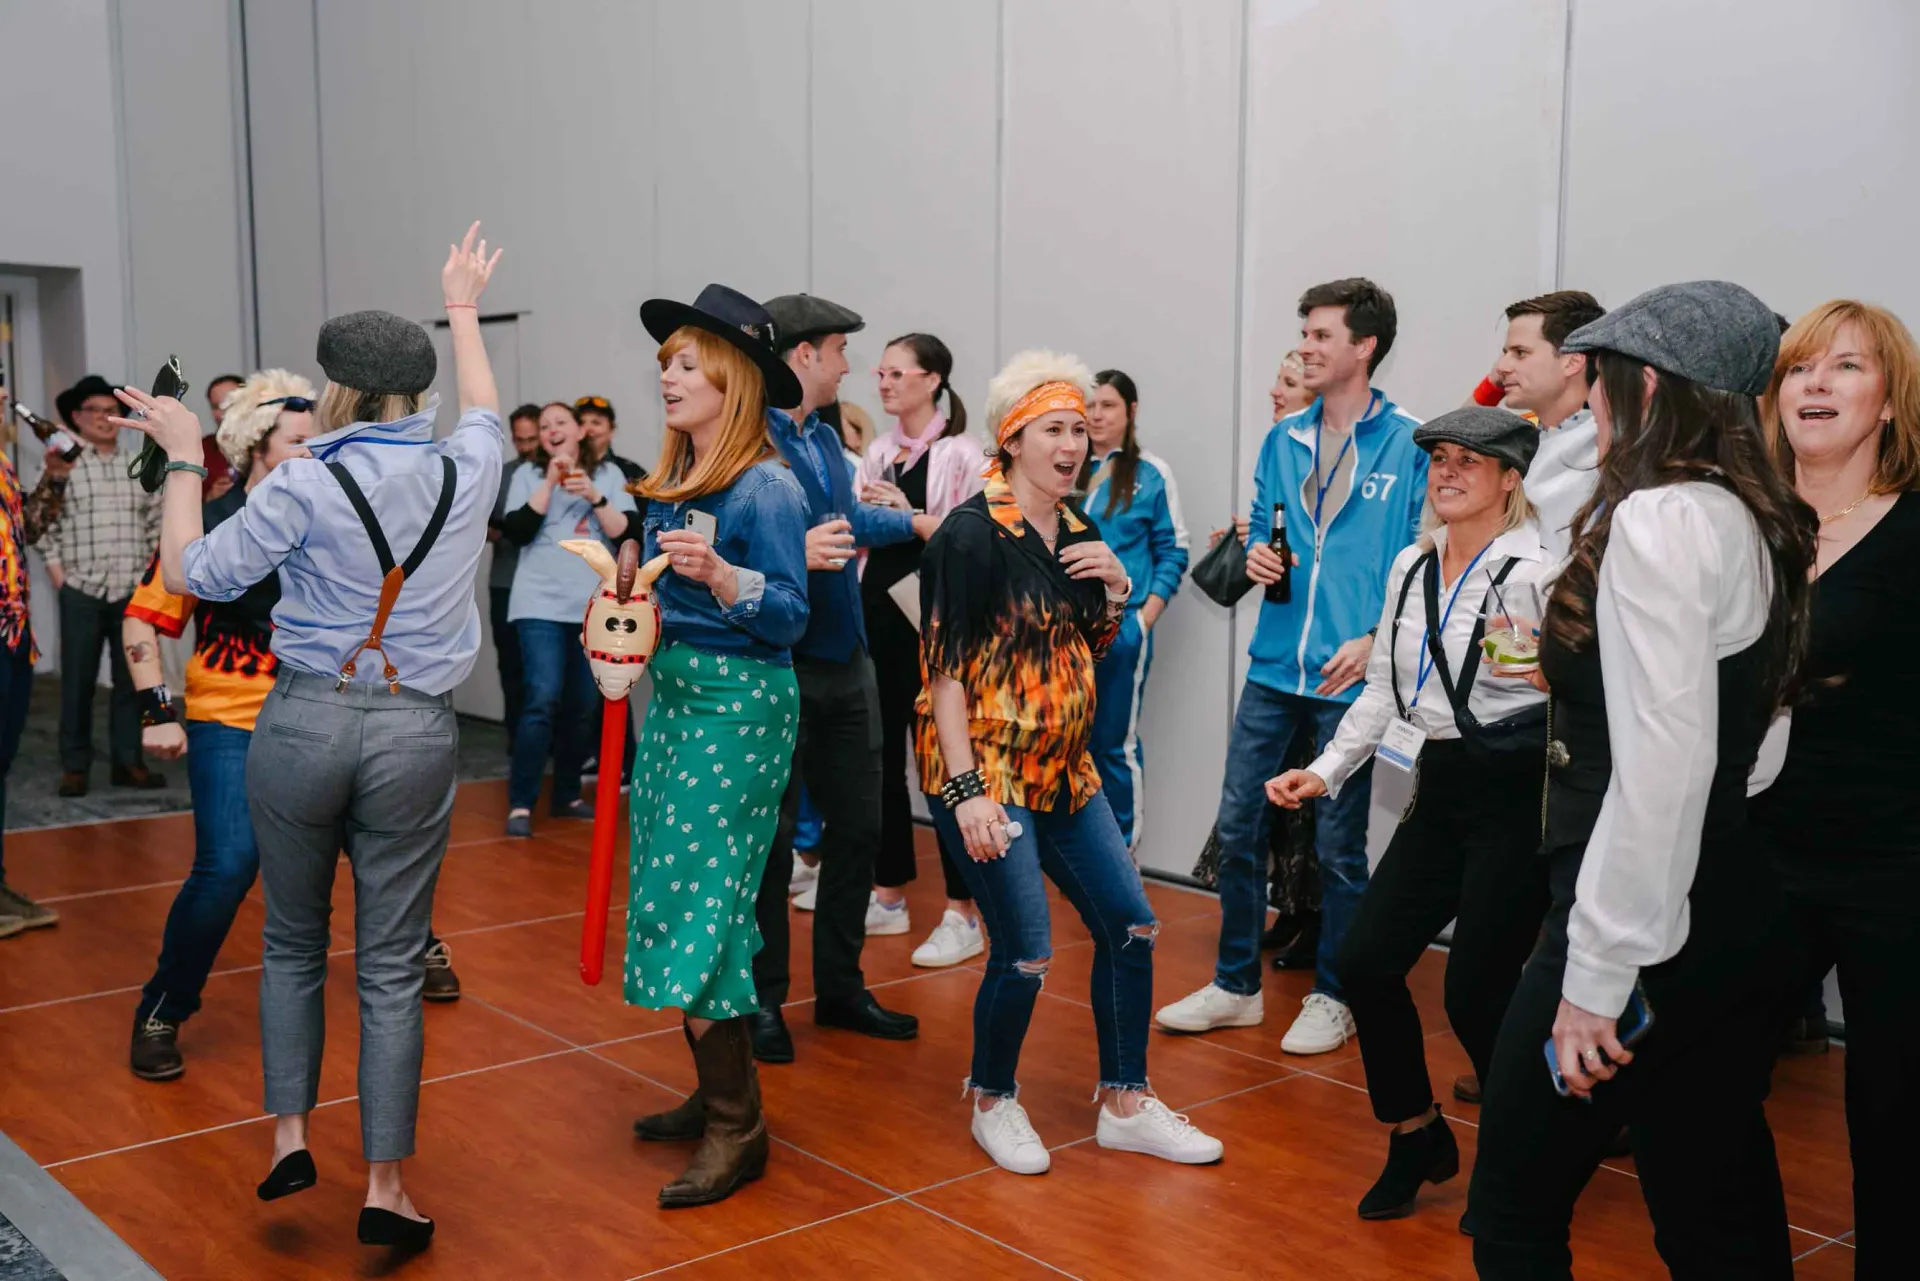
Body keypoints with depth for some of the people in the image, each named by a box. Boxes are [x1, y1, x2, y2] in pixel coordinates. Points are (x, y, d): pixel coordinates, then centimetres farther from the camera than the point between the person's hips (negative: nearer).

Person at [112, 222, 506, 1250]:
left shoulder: (305, 486, -10)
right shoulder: (464, 472, 1)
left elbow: (190, 574, -3)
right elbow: (484, 410, 24)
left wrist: (183, 460, 10)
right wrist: (462, 308, 39)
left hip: (303, 723, -1)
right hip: (414, 734, 2)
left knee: (293, 942, 20)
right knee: (392, 964, 7)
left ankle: (290, 1134, 20)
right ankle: (384, 1187, 10)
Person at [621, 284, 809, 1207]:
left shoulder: (766, 487, -14)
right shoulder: (673, 483, 10)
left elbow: (790, 618, -19)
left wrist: (721, 576, -32)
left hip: (737, 704, -9)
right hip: (671, 691, 9)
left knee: (697, 904, -8)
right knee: (670, 895, 12)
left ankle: (739, 1127, 3)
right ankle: (713, 1094, 24)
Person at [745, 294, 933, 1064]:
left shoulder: (823, 439, 12)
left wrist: (913, 522, 39)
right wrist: (794, 553, -36)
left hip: (845, 661, 8)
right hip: (779, 667, -8)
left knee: (857, 826, 13)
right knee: (772, 835, 3)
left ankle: (839, 987, 27)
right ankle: (762, 1000, 18)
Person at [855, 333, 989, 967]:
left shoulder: (963, 453, -4)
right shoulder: (877, 454, 13)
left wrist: (911, 516, -19)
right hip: (878, 614, 6)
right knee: (880, 756, 10)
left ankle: (961, 916, 5)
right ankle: (889, 897, 24)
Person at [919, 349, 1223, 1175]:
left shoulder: (1079, 533, 9)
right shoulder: (974, 533, -14)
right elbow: (946, 669, -17)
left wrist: (1116, 588, 0)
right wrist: (967, 790, -23)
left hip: (1063, 767, 8)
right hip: (984, 769, -8)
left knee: (1130, 925, 8)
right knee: (1026, 953, -8)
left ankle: (1125, 1105, 22)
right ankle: (992, 1101, 19)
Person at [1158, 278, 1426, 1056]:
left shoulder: (1408, 444, -7)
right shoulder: (1283, 439, 9)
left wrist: (1375, 639, -16)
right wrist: (1256, 554, -5)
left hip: (1350, 672, -5)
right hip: (1274, 665, 5)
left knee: (1338, 843, 6)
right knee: (1238, 824, 8)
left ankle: (1332, 997, 23)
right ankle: (1236, 985, 23)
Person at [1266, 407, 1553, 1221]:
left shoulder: (1534, 572, -11)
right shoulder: (1410, 567, 10)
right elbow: (1383, 691, 16)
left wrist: (1546, 667, -33)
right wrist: (1325, 770, 9)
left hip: (1519, 795, -7)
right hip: (1440, 791, 7)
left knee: (1476, 987, -6)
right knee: (1365, 960, 1)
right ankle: (1418, 1138, 23)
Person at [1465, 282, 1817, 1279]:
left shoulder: (1660, 520, -16)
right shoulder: (1754, 522, 12)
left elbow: (1661, 764, -23)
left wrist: (1598, 974, -19)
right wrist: (1576, 670, 29)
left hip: (1648, 927, -9)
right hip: (1738, 919, 9)